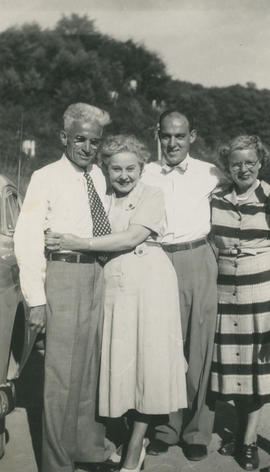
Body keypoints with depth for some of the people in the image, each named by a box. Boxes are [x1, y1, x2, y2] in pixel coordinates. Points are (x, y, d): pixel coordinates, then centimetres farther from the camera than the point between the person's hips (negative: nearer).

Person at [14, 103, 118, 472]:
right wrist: (36, 298, -14)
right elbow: (27, 239, -11)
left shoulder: (98, 176, 9)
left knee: (91, 365, 16)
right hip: (63, 276, -6)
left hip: (96, 274, 6)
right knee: (62, 373, 1)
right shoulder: (46, 179, -7)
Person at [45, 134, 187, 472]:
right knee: (119, 359, 6)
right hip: (113, 283, 4)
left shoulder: (152, 195, -2)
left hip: (149, 281, -4)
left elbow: (133, 237, -15)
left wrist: (80, 244, -17)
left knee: (147, 359, 0)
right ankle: (135, 439, 25)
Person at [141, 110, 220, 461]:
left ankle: (197, 431, 20)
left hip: (198, 263, 0)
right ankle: (166, 426, 22)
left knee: (199, 346, 4)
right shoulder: (146, 174, 5)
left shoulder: (210, 173, 5)